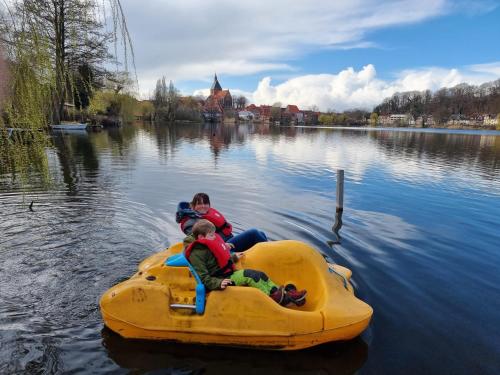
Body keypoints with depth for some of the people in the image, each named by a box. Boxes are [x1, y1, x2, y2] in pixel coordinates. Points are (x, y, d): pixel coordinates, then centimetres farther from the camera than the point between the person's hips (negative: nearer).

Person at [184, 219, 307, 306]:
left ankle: (285, 294, -7)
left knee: (260, 275, -4)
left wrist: (234, 258, 33)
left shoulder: (207, 246, 13)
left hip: (228, 274, 10)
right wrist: (219, 283, -36)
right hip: (220, 280, -9)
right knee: (249, 275, -26)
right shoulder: (197, 253, -18)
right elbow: (203, 278, -23)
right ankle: (274, 298, -17)